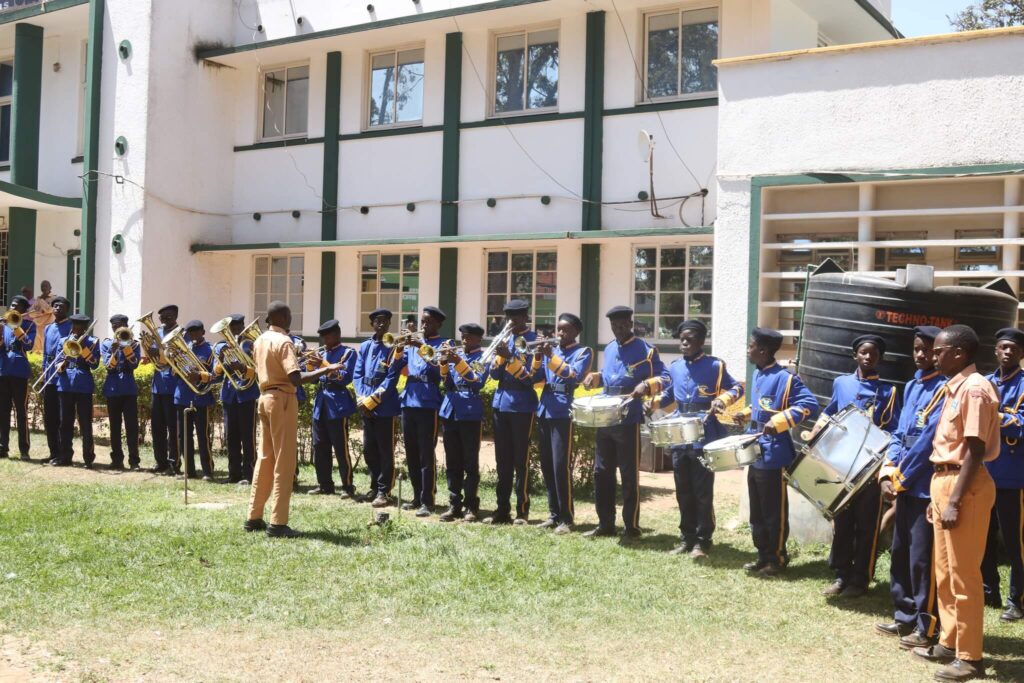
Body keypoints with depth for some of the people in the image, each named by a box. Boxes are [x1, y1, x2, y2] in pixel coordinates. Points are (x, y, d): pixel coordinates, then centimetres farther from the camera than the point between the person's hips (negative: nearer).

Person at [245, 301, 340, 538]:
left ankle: (254, 517, 18)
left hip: (265, 398, 9)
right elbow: (295, 378, -25)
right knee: (284, 462, -5)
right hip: (282, 400, -9)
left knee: (265, 458, 15)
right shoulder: (284, 342, -14)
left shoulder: (260, 341, 12)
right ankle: (278, 523, -5)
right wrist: (325, 370, -20)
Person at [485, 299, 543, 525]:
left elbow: (532, 377, -13)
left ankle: (522, 511, 4)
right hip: (500, 402, 6)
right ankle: (502, 509, 15)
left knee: (520, 459, -2)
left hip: (522, 405, -6)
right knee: (502, 459, 9)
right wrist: (501, 354, -10)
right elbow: (494, 374, 7)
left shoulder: (534, 341, -6)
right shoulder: (504, 339, 12)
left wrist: (510, 356, -20)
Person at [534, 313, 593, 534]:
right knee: (546, 465, 9)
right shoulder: (550, 349, 16)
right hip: (544, 410, 6)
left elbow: (574, 376, -15)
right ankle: (554, 513, 18)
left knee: (561, 466, -10)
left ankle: (566, 518, -4)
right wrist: (538, 357, -8)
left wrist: (551, 357, -18)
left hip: (564, 411, -6)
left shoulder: (583, 352, 0)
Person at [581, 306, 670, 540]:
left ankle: (632, 528, 9)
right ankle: (605, 524, 21)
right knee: (601, 473, 10)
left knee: (629, 477, 0)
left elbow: (665, 378, -10)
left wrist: (647, 385, -28)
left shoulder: (645, 350, -7)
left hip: (629, 421, -7)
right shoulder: (609, 349, 13)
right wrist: (595, 377, 7)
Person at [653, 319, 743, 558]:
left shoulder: (715, 366, -5)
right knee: (683, 492, 11)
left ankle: (702, 541, 9)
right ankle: (686, 538, 21)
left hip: (705, 439, -5)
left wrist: (721, 401, -19)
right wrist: (654, 401, 5)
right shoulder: (675, 367, 11)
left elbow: (737, 389, -1)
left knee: (703, 493, 0)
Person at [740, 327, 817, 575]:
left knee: (774, 512, 2)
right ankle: (763, 556, 25)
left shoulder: (784, 378, -17)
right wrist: (747, 414, 11)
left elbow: (809, 404, -23)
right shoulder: (757, 375, 11)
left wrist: (779, 422, -28)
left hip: (774, 457, -9)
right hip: (756, 455, 9)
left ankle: (777, 559, 13)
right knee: (757, 511, 15)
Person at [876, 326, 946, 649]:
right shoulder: (910, 387, 14)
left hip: (926, 487, -8)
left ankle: (927, 627, 8)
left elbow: (928, 440, -18)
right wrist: (888, 474, 1)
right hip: (905, 485, 8)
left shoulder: (944, 390, -12)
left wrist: (901, 478, -12)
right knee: (900, 552, 14)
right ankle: (905, 616, 27)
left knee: (922, 558, -2)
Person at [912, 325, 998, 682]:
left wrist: (955, 501, -22)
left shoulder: (975, 388, -16)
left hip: (964, 486, -10)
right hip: (945, 481, 10)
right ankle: (950, 643, 28)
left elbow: (975, 451, -20)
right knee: (945, 572, 17)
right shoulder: (956, 388, 14)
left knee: (963, 576, -3)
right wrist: (938, 495, 18)